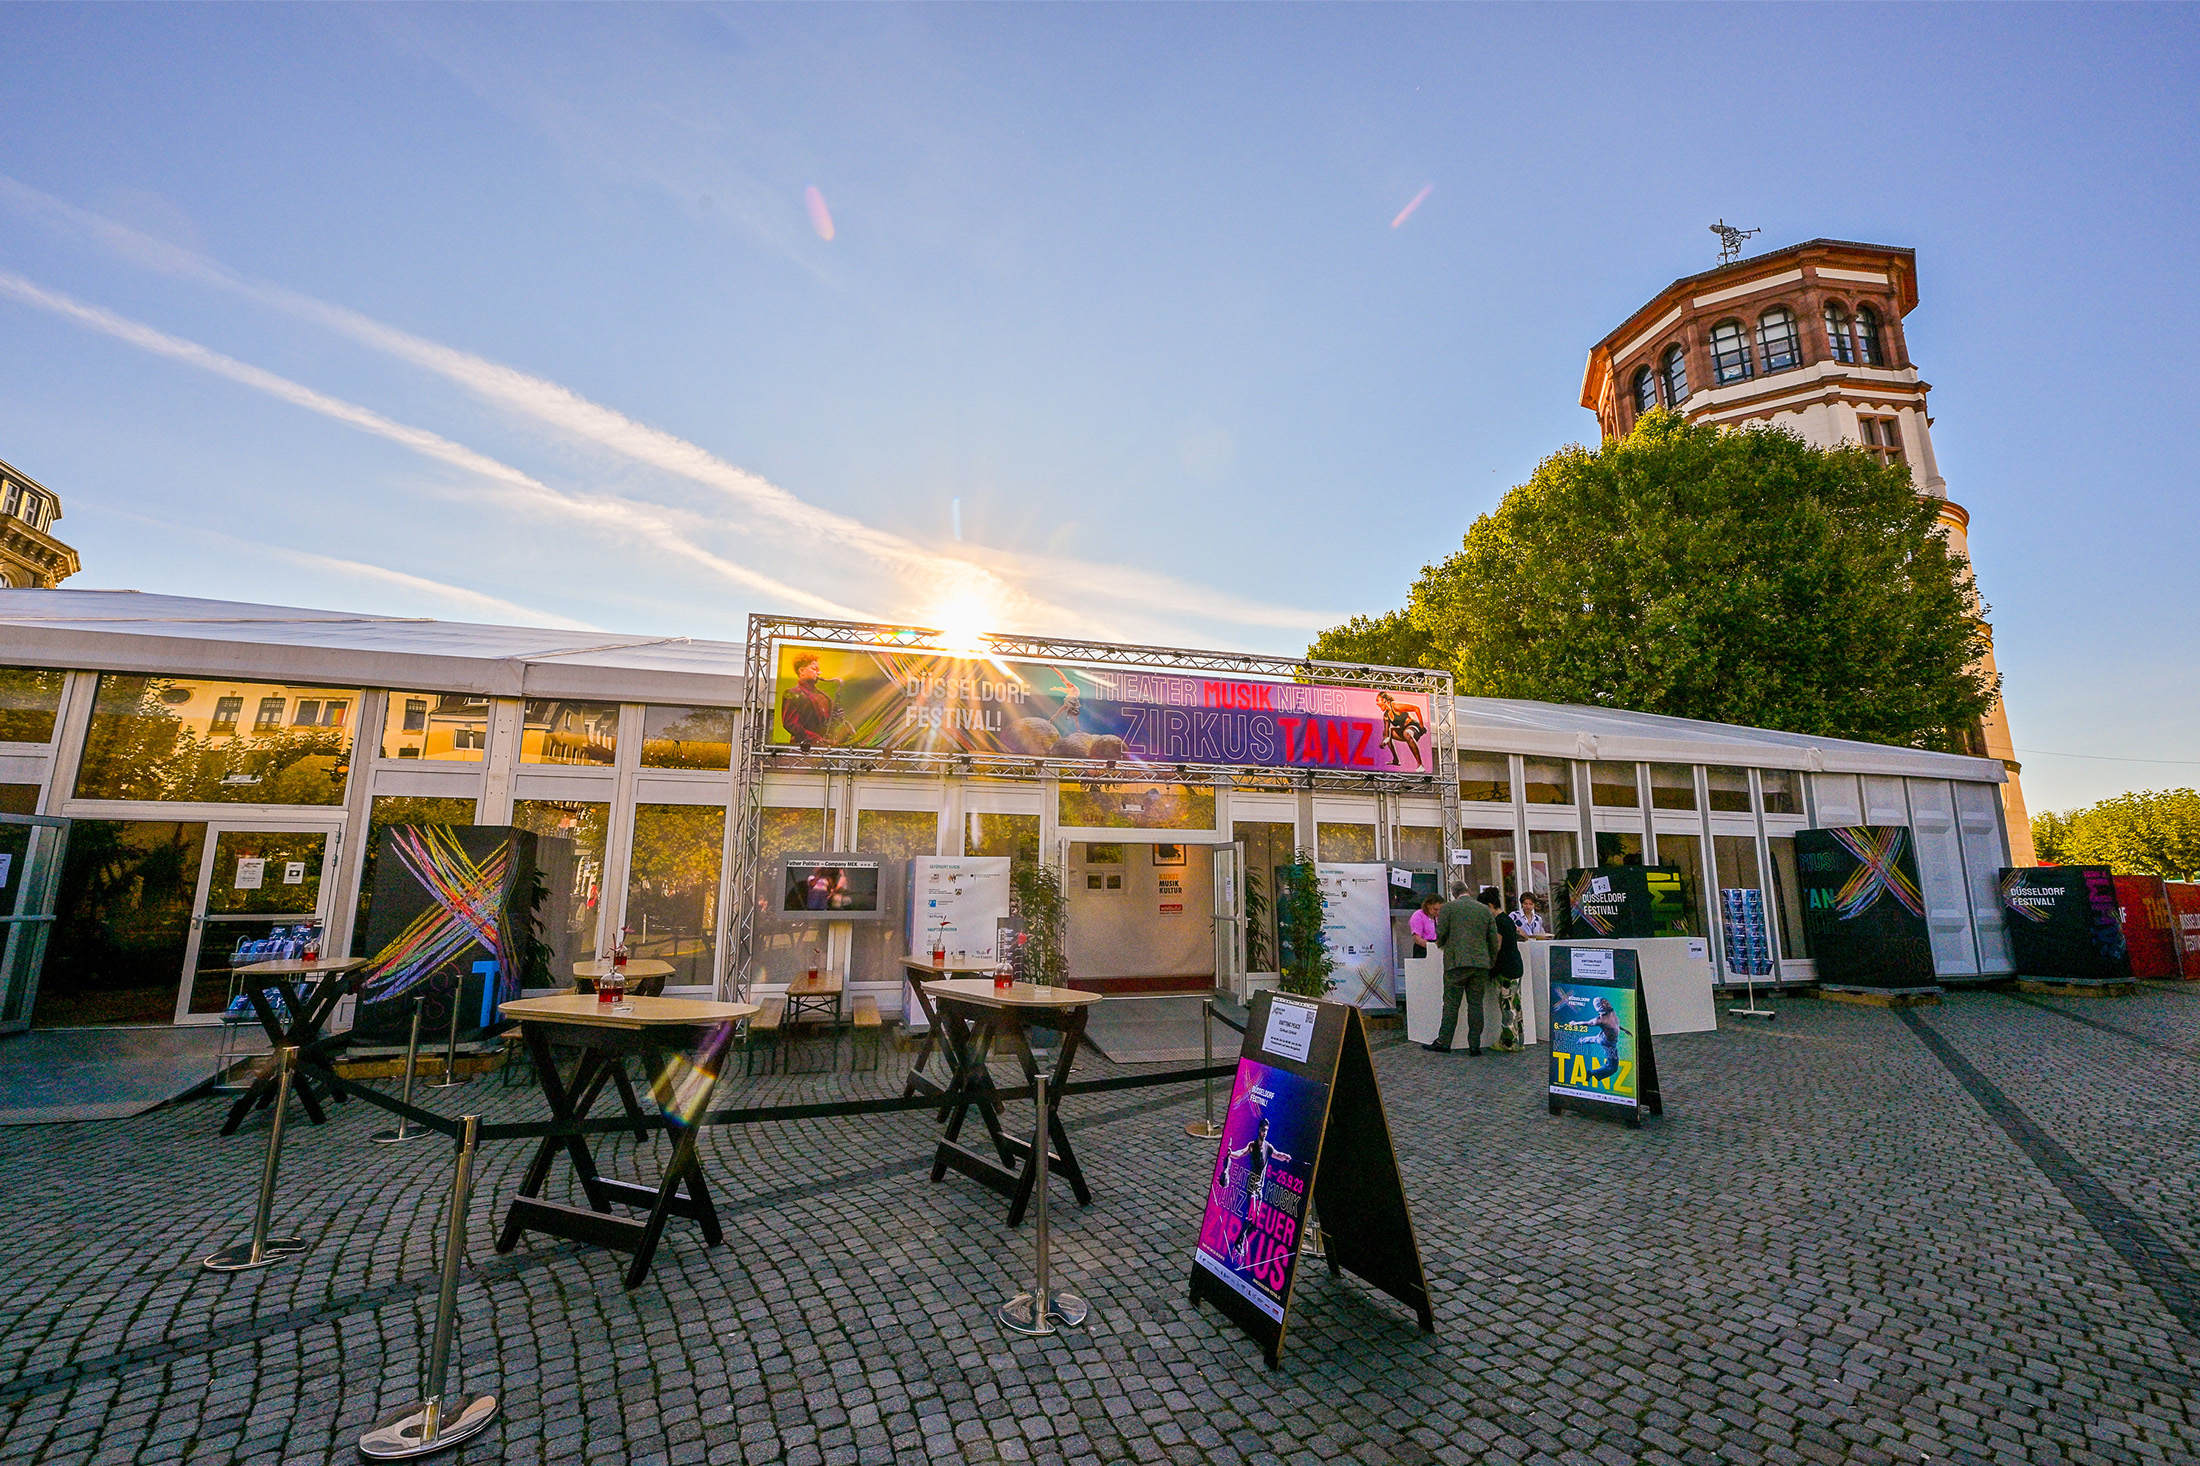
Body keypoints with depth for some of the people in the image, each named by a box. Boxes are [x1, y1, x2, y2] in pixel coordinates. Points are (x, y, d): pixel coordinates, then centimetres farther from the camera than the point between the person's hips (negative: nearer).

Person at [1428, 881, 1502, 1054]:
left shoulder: (1448, 907, 0)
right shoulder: (1485, 909, 10)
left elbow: (1441, 934, -2)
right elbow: (1494, 940, 10)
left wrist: (1440, 943, 21)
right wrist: (1491, 962, 20)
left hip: (1456, 962, -3)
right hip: (1481, 963, 3)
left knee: (1451, 1004, 1)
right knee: (1476, 1004, 7)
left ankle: (1443, 1042, 3)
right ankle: (1475, 1044, 8)